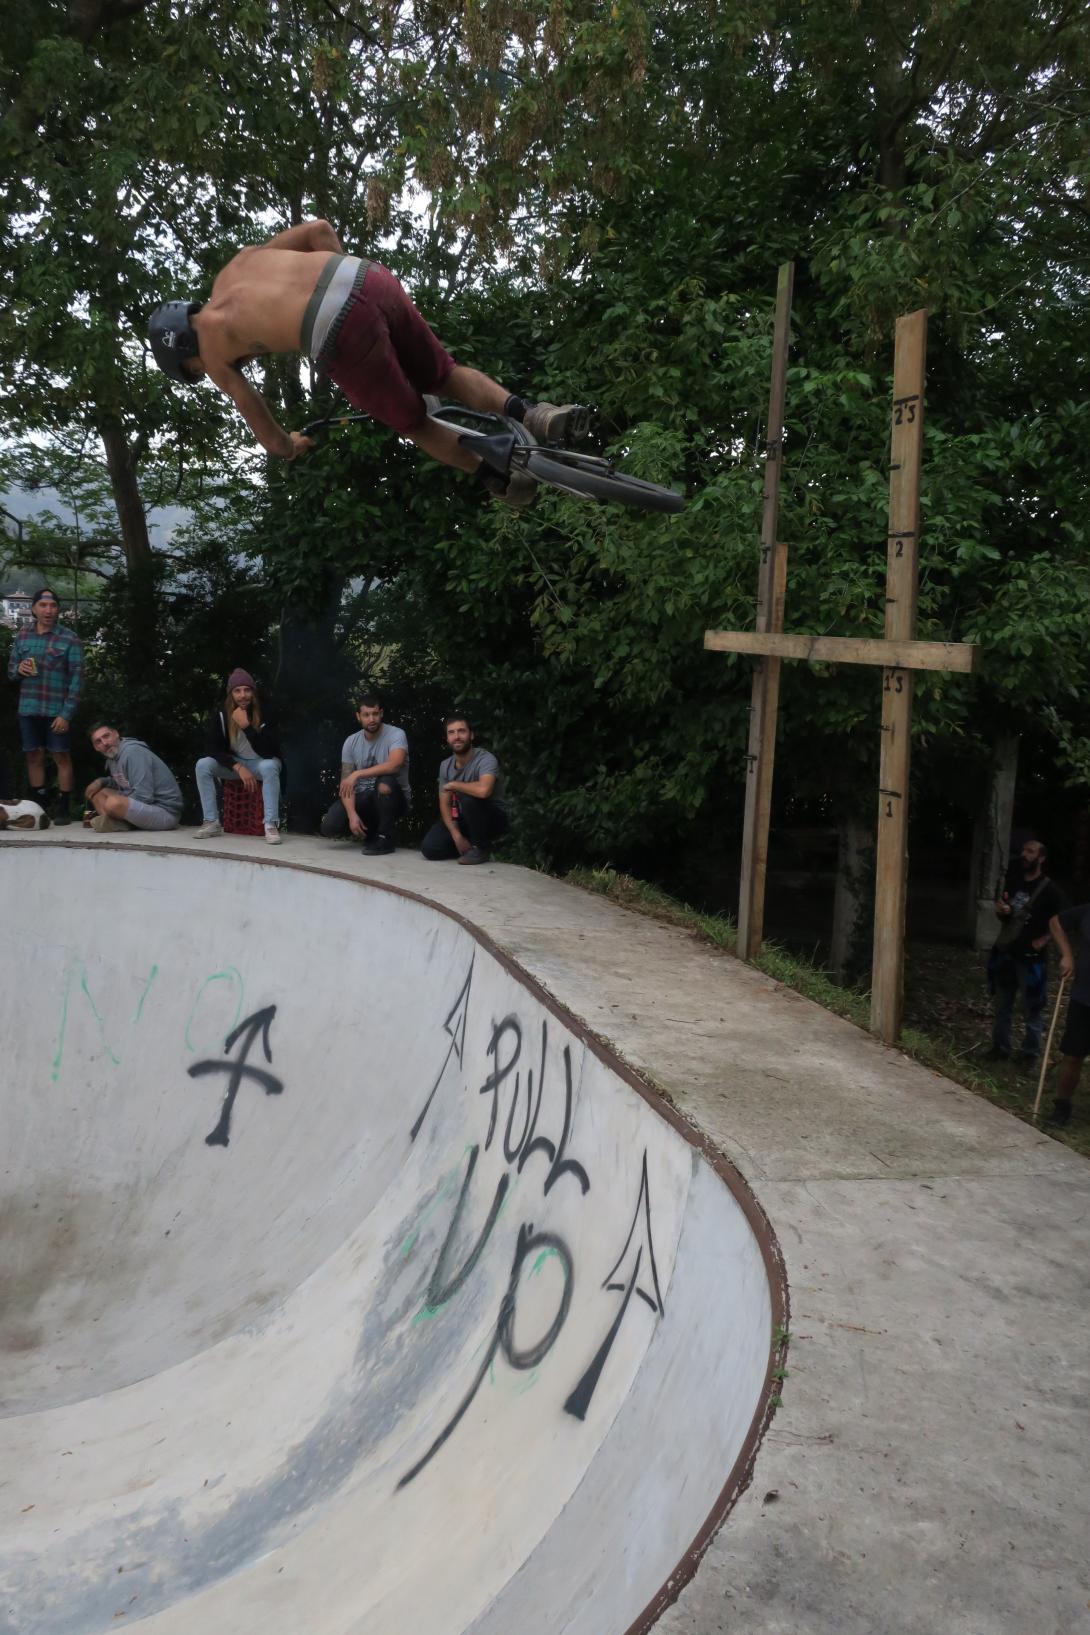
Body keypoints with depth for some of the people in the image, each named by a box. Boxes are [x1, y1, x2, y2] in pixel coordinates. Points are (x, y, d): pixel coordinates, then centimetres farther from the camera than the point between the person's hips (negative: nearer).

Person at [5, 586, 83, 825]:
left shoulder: (70, 639, -5)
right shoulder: (22, 636, 9)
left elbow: (76, 679, -8)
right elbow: (10, 671, 16)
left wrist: (66, 713, -15)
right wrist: (18, 669, -9)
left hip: (57, 711, -4)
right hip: (28, 709, 4)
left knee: (61, 756, 0)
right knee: (34, 756, 9)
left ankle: (62, 808, 5)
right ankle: (38, 806, 17)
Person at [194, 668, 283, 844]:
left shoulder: (264, 712, -21)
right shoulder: (222, 713, -13)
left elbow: (267, 752, -29)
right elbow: (212, 748, -15)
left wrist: (246, 726, -38)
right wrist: (239, 767, -27)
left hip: (261, 762, -3)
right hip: (234, 762, 3)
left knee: (269, 767, -38)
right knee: (203, 765, -22)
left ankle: (271, 824, -36)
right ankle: (212, 822, -18)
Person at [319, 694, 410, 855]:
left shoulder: (396, 735, -14)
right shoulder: (351, 742, -2)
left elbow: (394, 765, -34)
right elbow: (346, 784, -6)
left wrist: (357, 774, -32)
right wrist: (352, 814, -21)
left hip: (392, 799, -4)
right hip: (363, 799, 4)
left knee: (385, 782, -39)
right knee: (329, 827, -19)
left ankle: (385, 838, -18)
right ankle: (369, 829, 13)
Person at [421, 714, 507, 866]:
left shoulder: (485, 759, -23)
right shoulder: (445, 766, -2)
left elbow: (483, 790, -44)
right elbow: (445, 804, -2)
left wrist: (453, 785, -25)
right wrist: (456, 835, -19)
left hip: (493, 819, -5)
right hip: (465, 820, 6)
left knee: (468, 797, -35)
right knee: (429, 848, -15)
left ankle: (481, 848, -14)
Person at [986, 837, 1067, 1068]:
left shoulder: (1049, 889, -11)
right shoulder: (1013, 881, 7)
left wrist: (1044, 939, -12)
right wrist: (1002, 911, -4)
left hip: (1030, 958, -6)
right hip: (1004, 953, 6)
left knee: (1032, 1010, 4)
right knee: (1002, 1006, 14)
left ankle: (1030, 1052, 17)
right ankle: (1000, 1047, 25)